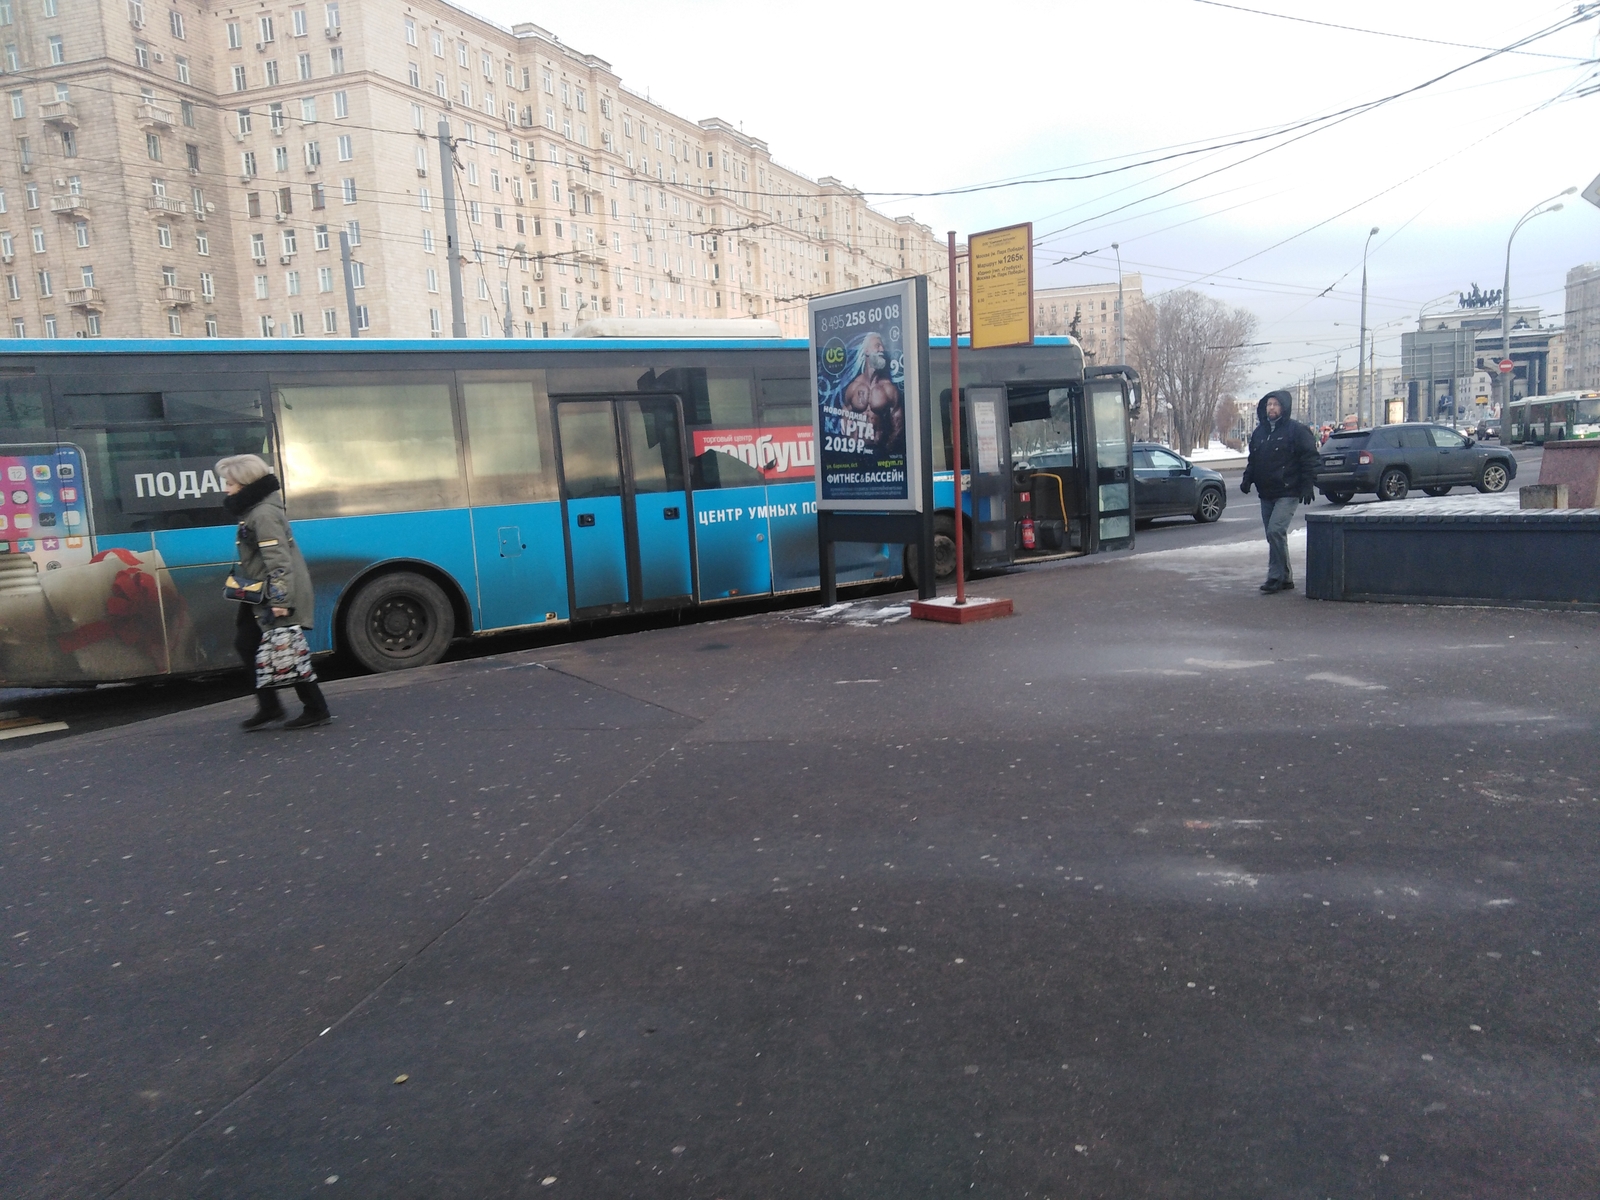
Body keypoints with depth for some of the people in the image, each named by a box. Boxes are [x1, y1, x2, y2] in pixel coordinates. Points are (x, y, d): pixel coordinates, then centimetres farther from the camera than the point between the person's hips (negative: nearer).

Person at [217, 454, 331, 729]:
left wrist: (280, 600, -28)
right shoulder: (254, 511, 14)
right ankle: (269, 707, 18)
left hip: (280, 598, -11)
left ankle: (317, 710, 4)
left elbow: (279, 560, -25)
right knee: (245, 643, 13)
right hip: (264, 597, 11)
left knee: (287, 654, -5)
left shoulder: (264, 514, -18)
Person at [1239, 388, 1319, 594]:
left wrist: (1307, 485, -14)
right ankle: (1285, 578, 18)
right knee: (1273, 535, 9)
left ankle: (1276, 576, -11)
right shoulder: (1259, 432, 14)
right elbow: (1253, 459, 22)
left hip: (1288, 493, -7)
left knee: (1275, 531, -18)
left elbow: (1310, 459, -7)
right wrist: (1247, 479, 7)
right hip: (1266, 494, 7)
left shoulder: (1296, 430, -6)